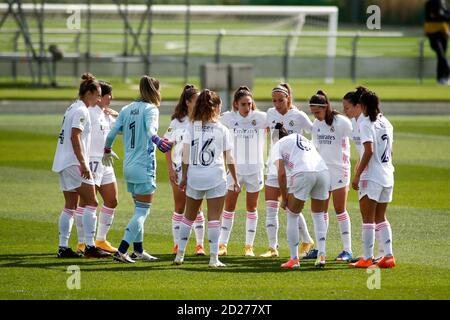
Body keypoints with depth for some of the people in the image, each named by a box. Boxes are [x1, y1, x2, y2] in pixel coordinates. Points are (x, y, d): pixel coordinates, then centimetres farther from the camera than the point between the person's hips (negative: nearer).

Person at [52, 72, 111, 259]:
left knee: (70, 206, 9)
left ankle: (63, 247, 7)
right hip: (74, 163, -10)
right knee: (91, 203, -8)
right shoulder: (81, 111, -11)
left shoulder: (72, 109, 18)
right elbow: (75, 137, -20)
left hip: (64, 163, 10)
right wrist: (83, 164, -23)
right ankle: (89, 246, -11)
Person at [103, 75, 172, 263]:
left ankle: (138, 251, 23)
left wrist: (107, 151, 26)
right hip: (144, 167, -7)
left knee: (139, 209, 19)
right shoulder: (151, 109, -9)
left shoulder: (127, 109, 9)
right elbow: (150, 132, -28)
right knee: (143, 211, -4)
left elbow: (111, 134, 9)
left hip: (129, 167, 7)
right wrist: (160, 143, -45)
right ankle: (122, 251, -13)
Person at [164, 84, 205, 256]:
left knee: (196, 207, -3)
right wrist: (170, 169, -3)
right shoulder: (177, 122, 1)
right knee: (180, 208, 5)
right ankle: (177, 245, 11)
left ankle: (200, 245, 1)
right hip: (179, 168, 1)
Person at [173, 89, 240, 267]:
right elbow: (229, 158, 4)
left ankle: (180, 254, 19)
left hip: (194, 176, 2)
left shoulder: (192, 127, 3)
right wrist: (235, 180, 12)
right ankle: (214, 257, -5)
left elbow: (186, 154, -1)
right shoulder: (222, 129, 1)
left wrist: (184, 176, 7)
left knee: (189, 216, 15)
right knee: (214, 218, -1)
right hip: (216, 177, -2)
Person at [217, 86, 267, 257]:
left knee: (252, 208, 7)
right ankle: (222, 245, 8)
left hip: (255, 168, 0)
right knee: (229, 206, 1)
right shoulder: (228, 117, -6)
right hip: (235, 167, 0)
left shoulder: (261, 118, -8)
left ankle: (249, 246, 15)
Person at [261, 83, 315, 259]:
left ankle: (307, 241, 13)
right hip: (275, 165, 5)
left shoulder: (298, 116, -9)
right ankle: (273, 247, 5)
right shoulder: (271, 114, 4)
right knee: (271, 209, 1)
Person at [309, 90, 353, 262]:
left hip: (339, 170, -6)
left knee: (340, 210, -4)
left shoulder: (341, 122, -12)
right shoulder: (316, 125, 7)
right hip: (322, 170, 6)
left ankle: (347, 250, 0)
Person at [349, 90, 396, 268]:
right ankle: (388, 256, 10)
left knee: (368, 219, -3)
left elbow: (369, 151, -19)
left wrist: (357, 175, -15)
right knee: (380, 218, 14)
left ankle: (368, 258, -4)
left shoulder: (366, 124, -11)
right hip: (388, 176, 7)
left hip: (371, 177, -7)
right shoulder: (386, 123, 12)